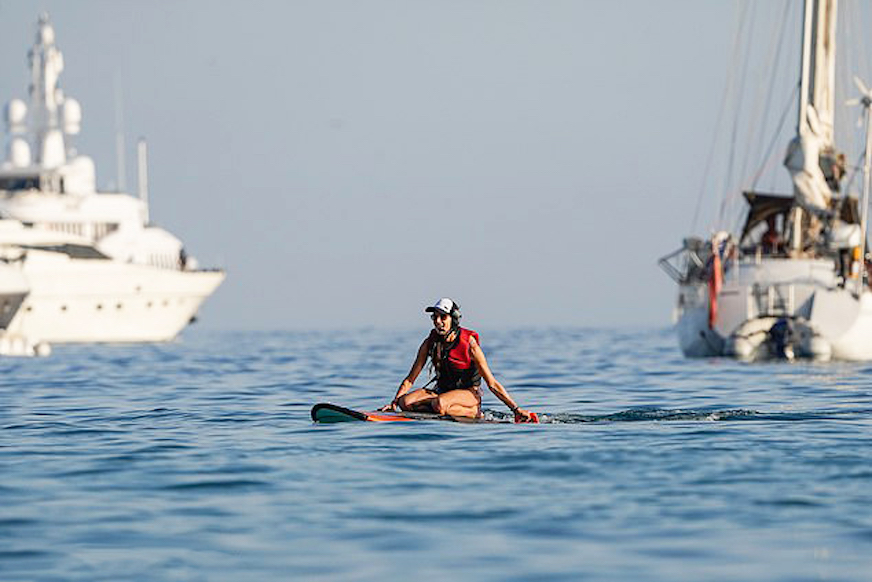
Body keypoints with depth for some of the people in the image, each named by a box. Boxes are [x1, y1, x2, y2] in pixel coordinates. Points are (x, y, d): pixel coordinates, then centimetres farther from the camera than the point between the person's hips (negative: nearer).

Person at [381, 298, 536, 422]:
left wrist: (516, 409, -18)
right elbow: (410, 379, 2)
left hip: (469, 393, -6)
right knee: (405, 402, -21)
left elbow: (492, 384, -13)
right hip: (442, 390, 6)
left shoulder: (469, 344, -16)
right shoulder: (430, 343, -3)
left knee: (439, 404, -38)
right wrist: (394, 402, -13)